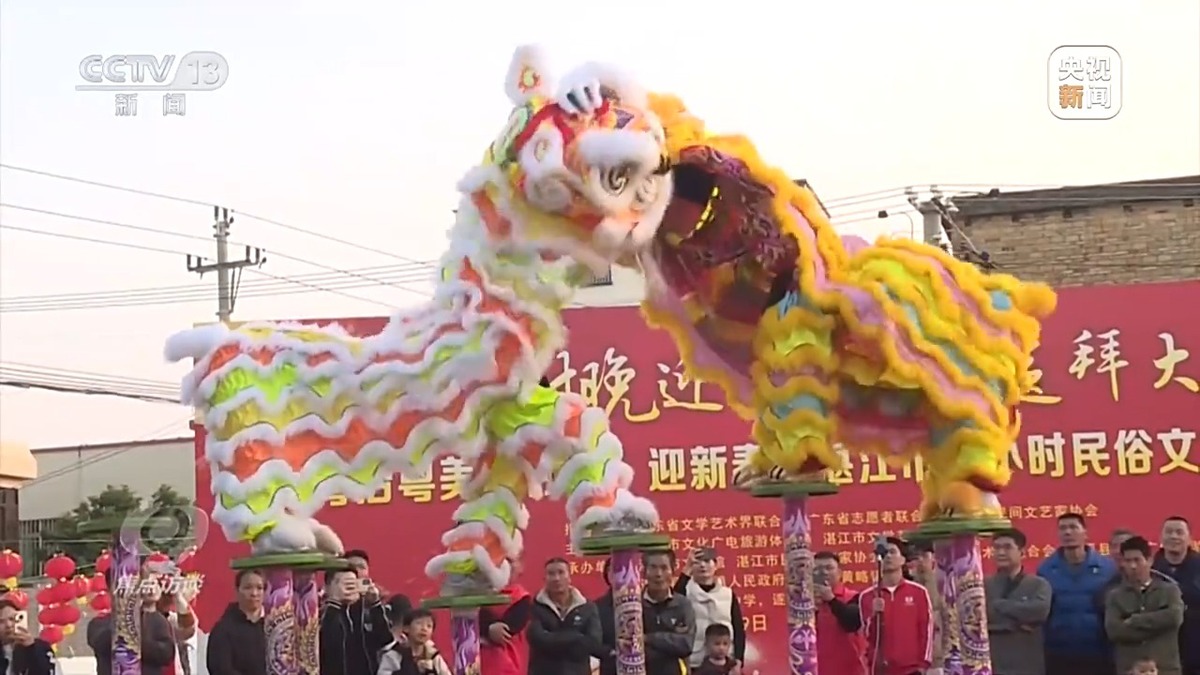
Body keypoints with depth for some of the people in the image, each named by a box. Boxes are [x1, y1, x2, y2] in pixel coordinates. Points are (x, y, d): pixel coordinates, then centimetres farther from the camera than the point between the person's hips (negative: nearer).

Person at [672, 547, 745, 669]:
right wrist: (687, 572, -23)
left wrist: (738, 661, -5)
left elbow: (739, 629, 6)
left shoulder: (728, 593, 8)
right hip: (693, 665, -2)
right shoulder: (686, 591, 2)